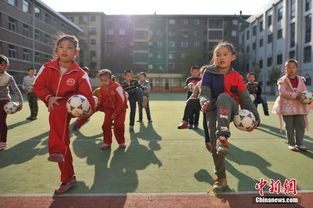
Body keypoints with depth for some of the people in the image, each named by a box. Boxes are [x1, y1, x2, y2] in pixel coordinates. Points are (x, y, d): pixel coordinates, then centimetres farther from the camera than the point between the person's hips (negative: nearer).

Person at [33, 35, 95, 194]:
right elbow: (38, 86, -3)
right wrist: (48, 97, -21)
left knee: (57, 111, -40)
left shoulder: (80, 74, -13)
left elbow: (87, 94, -16)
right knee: (63, 141, 6)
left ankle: (57, 150, -40)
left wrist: (90, 107, -36)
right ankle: (68, 179, 19)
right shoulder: (47, 68, -5)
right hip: (55, 108, 4)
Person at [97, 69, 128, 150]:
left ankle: (121, 142, 11)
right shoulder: (102, 89, -4)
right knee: (106, 125, -4)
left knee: (118, 126, -11)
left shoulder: (117, 86, -23)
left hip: (120, 108, -5)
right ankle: (107, 142, 14)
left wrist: (115, 113, -18)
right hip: (109, 109, 5)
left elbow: (121, 101, -21)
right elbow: (101, 100, 9)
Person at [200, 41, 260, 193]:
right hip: (213, 110, 1)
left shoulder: (236, 76, -1)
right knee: (214, 145, -11)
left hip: (230, 109, 0)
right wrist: (205, 101, -35)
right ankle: (221, 179, 9)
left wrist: (255, 117, -6)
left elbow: (245, 98, 2)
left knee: (223, 97, -35)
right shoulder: (209, 73, -4)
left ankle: (223, 137, -42)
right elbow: (204, 93, -12)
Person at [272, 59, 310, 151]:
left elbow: (304, 91, 11)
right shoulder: (283, 80, -5)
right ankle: (291, 143, 15)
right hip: (287, 106, -4)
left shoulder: (300, 79, 10)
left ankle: (299, 143, 17)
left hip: (299, 106, 4)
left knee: (301, 125, 5)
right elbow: (282, 92, -17)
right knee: (289, 126, 3)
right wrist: (296, 95, -23)